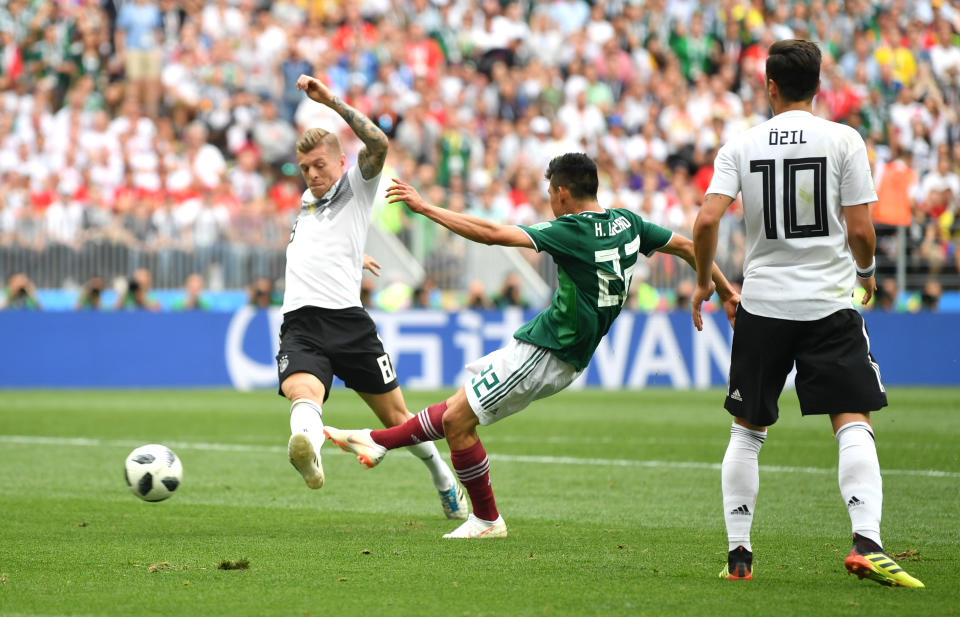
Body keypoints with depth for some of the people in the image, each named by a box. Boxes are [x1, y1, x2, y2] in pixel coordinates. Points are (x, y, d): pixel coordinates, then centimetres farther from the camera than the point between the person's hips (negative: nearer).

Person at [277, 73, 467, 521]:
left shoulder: (356, 185, 8)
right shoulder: (307, 199, 27)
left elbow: (378, 144, -14)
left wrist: (331, 102, -19)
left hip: (347, 318, -3)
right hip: (300, 326, 3)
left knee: (397, 418, 7)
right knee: (303, 391, -31)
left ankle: (442, 476, 35)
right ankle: (307, 449, -65)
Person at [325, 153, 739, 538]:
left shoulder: (571, 232, -21)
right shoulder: (627, 223, 3)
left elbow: (492, 234, -26)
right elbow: (685, 245, 13)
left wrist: (425, 208, -21)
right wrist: (725, 290, 28)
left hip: (544, 354, -10)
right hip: (565, 359, 10)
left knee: (457, 421, -2)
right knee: (460, 407, 17)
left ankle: (486, 520, 7)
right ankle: (378, 442, 26)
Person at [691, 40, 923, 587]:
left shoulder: (742, 145, 2)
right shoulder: (843, 140, -3)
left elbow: (707, 219, -8)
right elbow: (860, 230, -6)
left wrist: (703, 281, 9)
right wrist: (867, 270, 15)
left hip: (763, 303, 2)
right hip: (830, 302, -2)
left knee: (747, 431, 14)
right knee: (854, 423, -4)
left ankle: (739, 554, 12)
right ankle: (867, 543, -22)